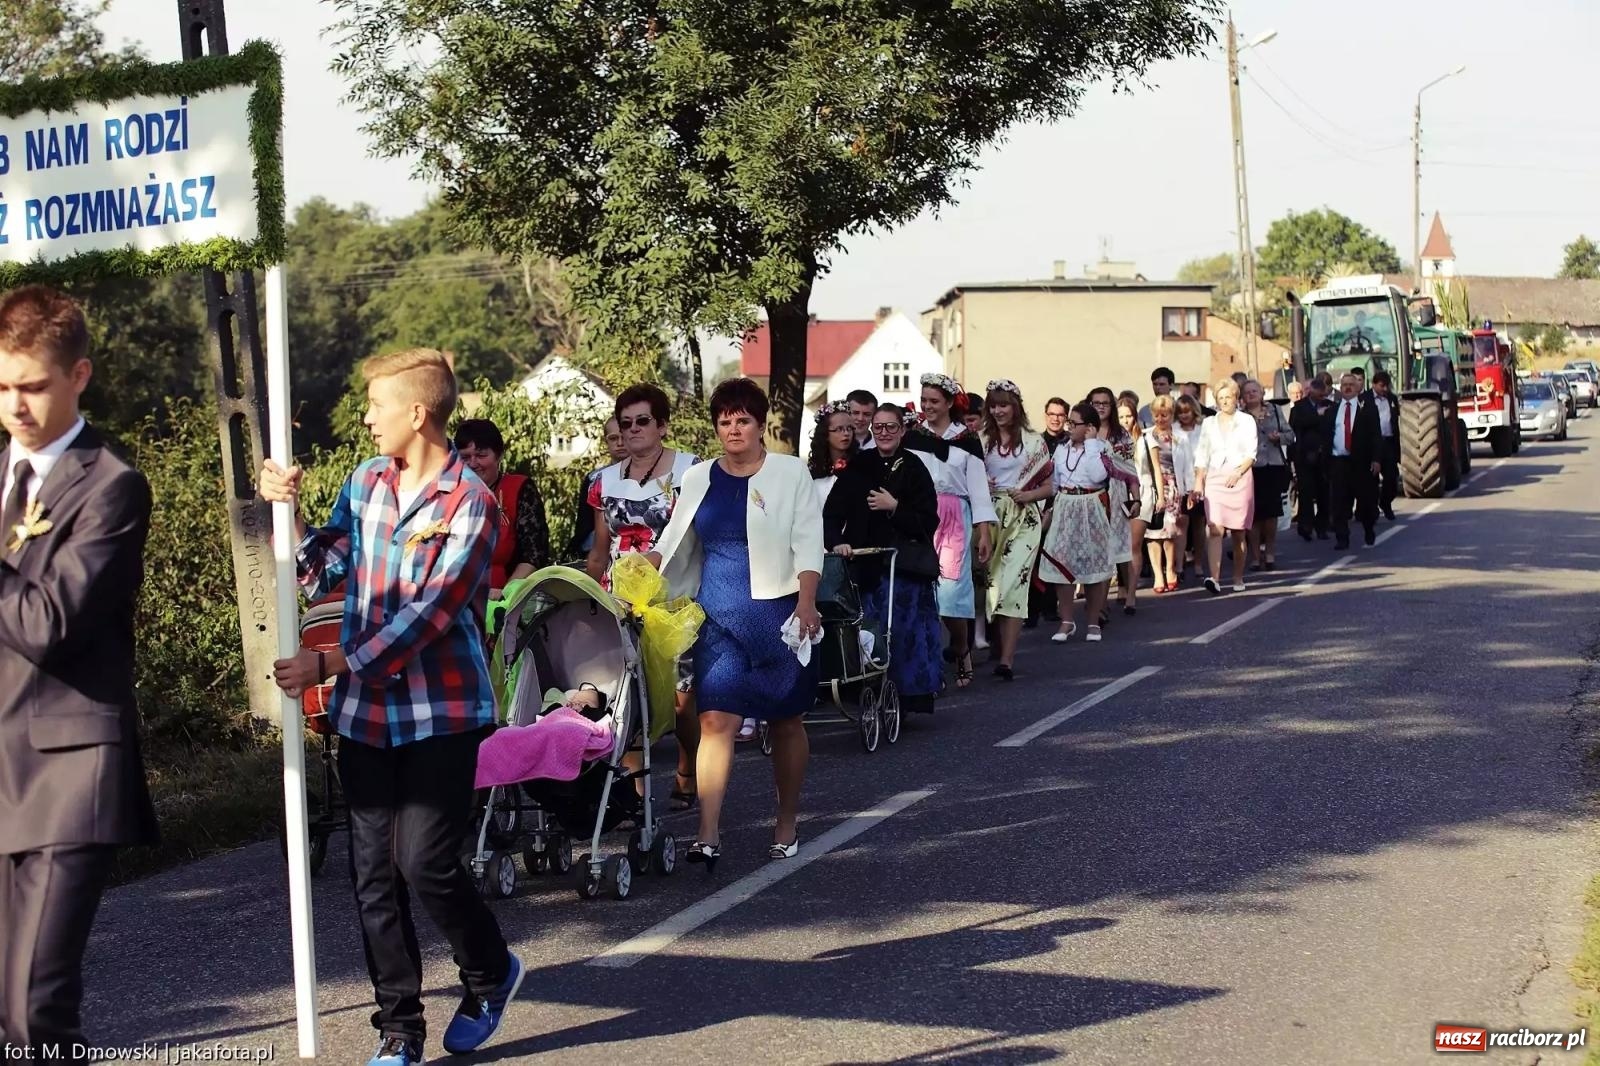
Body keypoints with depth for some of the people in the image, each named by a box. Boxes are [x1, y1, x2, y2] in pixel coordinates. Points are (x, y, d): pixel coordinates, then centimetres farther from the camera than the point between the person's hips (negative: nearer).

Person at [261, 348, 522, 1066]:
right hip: (365, 711, 5)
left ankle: (490, 973, 20)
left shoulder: (470, 503, -11)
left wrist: (327, 666, -19)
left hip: (442, 713, -5)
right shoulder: (366, 483, 8)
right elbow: (321, 576, 12)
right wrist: (288, 510, -2)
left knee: (424, 863, -9)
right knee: (374, 873, 5)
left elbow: (426, 617, -18)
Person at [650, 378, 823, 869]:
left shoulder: (790, 473, 1)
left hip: (777, 611, -2)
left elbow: (807, 544, -3)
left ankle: (787, 825, 22)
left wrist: (806, 603, -14)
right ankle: (708, 834, -12)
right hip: (720, 614, 2)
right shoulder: (698, 478, 10)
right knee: (716, 719, -9)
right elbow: (673, 543, 15)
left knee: (784, 719, 8)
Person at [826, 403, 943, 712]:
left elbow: (929, 523, -2)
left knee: (903, 634, -5)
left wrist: (895, 508, -14)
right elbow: (833, 512, 2)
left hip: (905, 568, -2)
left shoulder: (914, 470, 1)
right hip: (866, 567, 2)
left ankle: (907, 697, 3)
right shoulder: (857, 467, 7)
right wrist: (837, 541, -15)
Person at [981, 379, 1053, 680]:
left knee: (1013, 583, -12)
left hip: (1023, 520, -3)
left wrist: (1027, 495, -12)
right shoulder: (982, 441, 10)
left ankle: (1007, 659, -19)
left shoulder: (1033, 441, 5)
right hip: (990, 517, 3)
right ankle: (1000, 648, 15)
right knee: (993, 583, 1)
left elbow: (1048, 487, 6)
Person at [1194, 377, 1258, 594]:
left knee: (1238, 533, 4)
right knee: (1215, 530, -14)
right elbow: (1201, 456, 10)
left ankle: (1238, 578, 14)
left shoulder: (1246, 421, 7)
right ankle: (1214, 578, -24)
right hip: (1215, 479, 1)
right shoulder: (1209, 424, 13)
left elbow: (1251, 454, 1)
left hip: (1240, 479, -1)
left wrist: (1237, 473, -13)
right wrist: (1198, 481, -1)